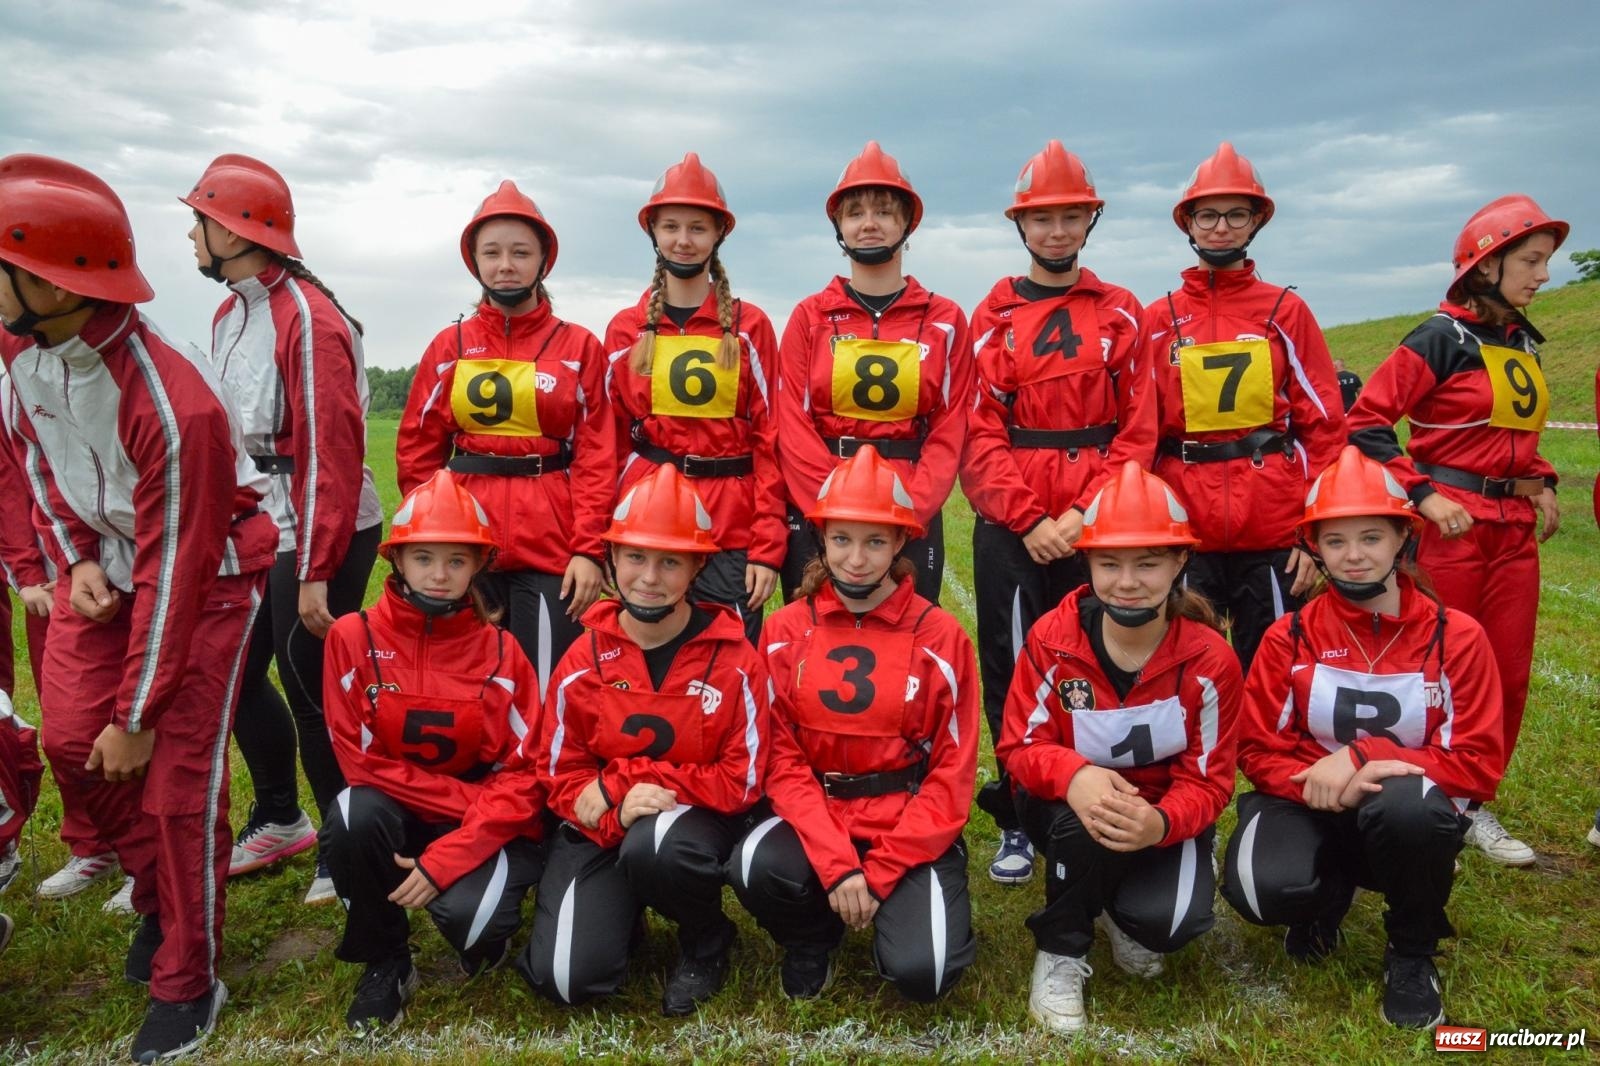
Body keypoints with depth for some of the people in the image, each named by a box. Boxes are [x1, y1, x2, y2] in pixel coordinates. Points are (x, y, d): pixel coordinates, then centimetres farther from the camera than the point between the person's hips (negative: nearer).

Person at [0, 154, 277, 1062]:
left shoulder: (173, 404, -34)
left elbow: (176, 571, -27)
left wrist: (137, 715, -19)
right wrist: (74, 559, -3)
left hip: (204, 572, -7)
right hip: (104, 558, 7)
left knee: (177, 779, -6)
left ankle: (188, 982, 14)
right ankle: (161, 896, 29)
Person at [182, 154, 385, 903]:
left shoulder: (308, 320, -17)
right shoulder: (230, 315, 12)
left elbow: (332, 454, -20)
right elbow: (227, 434, 15)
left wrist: (316, 572, -20)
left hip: (322, 534, -9)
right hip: (257, 531, 9)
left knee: (309, 689, -1)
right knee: (235, 673, 15)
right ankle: (278, 821, 35)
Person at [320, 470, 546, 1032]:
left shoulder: (500, 652, -9)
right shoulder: (355, 637, -10)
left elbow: (523, 777, -11)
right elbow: (361, 760, -10)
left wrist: (445, 859, -22)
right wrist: (465, 798, -17)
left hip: (486, 827, -1)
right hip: (395, 814, 2)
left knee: (468, 918, -30)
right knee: (354, 814, -32)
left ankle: (486, 927, 11)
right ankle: (386, 962, -5)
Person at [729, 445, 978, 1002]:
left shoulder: (941, 637, -5)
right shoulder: (785, 631, -1)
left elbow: (952, 774, -5)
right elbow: (782, 759, -4)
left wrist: (878, 873, -13)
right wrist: (836, 866, -17)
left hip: (910, 828, -1)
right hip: (814, 817, 2)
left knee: (921, 973, -23)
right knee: (755, 869, -30)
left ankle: (900, 907, 15)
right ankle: (811, 942, 7)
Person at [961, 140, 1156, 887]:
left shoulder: (1120, 314, 8)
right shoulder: (992, 317, 7)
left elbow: (1138, 430, 1)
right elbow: (979, 435, -2)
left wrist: (1086, 511, -11)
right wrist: (1027, 519, -12)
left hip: (1099, 522, 0)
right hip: (1010, 526, 0)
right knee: (1012, 671, 4)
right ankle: (1017, 821, 16)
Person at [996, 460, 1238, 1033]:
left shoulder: (1210, 659, -17)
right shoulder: (1052, 639, -17)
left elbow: (1207, 782, -15)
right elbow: (1021, 745, -14)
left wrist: (1160, 823, -39)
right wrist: (1074, 776, -39)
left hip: (1165, 815, 0)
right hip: (1070, 804, 0)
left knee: (1171, 922, -27)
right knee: (1084, 816, -36)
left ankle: (1123, 912, 13)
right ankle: (1060, 952, -7)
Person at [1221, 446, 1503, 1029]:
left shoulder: (1456, 636, -7)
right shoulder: (1290, 637, -5)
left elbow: (1478, 764, -11)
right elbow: (1259, 751, -3)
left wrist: (1361, 756, -24)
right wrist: (1321, 781, -25)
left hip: (1409, 808, -1)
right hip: (1315, 807, 1)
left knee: (1406, 805, -39)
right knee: (1259, 888, -31)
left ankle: (1412, 954, -5)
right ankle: (1328, 896, 12)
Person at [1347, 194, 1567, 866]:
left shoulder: (1523, 343, 14)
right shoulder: (1442, 338, -9)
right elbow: (1366, 422, -15)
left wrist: (1541, 483, 10)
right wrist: (1423, 494, -18)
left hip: (1515, 530, 7)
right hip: (1452, 526, -7)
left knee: (1510, 673, 10)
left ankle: (1475, 806, 24)